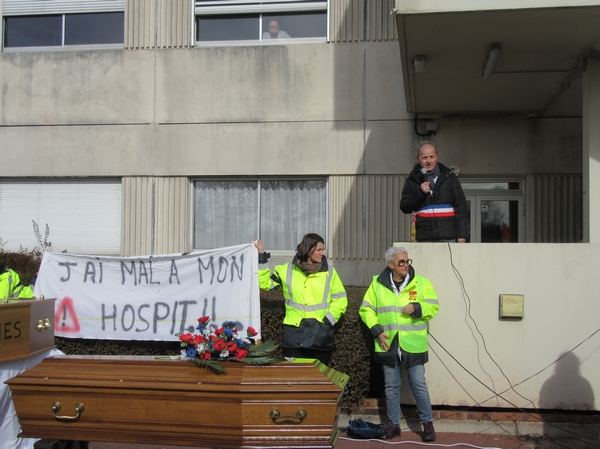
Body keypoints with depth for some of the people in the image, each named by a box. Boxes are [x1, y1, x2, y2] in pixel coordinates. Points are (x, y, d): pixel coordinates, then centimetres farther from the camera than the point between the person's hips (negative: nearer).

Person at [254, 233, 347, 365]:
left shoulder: (329, 272, 2)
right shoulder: (287, 270, 3)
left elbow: (340, 300, 5)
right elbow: (265, 282, 12)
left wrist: (328, 321, -6)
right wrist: (261, 257, 5)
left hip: (321, 336, 0)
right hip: (294, 335, 0)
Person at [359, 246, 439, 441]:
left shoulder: (421, 283, 0)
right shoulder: (377, 284, 2)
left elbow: (433, 307, 0)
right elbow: (366, 309, 4)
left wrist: (417, 307, -18)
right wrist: (377, 330, -8)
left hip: (413, 344, -1)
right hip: (388, 344, 1)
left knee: (419, 385, 2)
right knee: (391, 387, 10)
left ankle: (427, 423, 17)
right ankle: (393, 424, 23)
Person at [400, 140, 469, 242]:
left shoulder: (449, 177, 8)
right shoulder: (412, 180, 10)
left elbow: (461, 206, 5)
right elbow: (404, 208, 6)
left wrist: (462, 235, -4)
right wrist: (420, 192, -9)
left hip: (448, 238, 0)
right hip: (424, 239, 1)